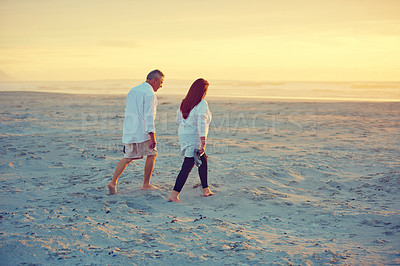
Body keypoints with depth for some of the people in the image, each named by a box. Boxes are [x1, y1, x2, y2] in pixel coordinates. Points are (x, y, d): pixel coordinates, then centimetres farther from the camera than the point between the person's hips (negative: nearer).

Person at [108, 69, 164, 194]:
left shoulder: (133, 90, 17)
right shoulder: (150, 94, -11)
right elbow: (149, 116, -18)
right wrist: (152, 136, -18)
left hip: (129, 131, 8)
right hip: (141, 131, -8)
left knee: (128, 157, 13)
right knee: (152, 154, 9)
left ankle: (113, 182, 2)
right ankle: (146, 184, 13)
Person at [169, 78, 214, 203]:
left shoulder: (185, 102, 7)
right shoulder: (202, 103, -14)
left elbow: (178, 120, 15)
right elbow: (201, 123, -22)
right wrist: (203, 143, -23)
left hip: (183, 135, 8)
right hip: (194, 138, -8)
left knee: (203, 160, 22)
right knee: (187, 167, -5)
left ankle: (206, 190, 27)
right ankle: (174, 195, -8)